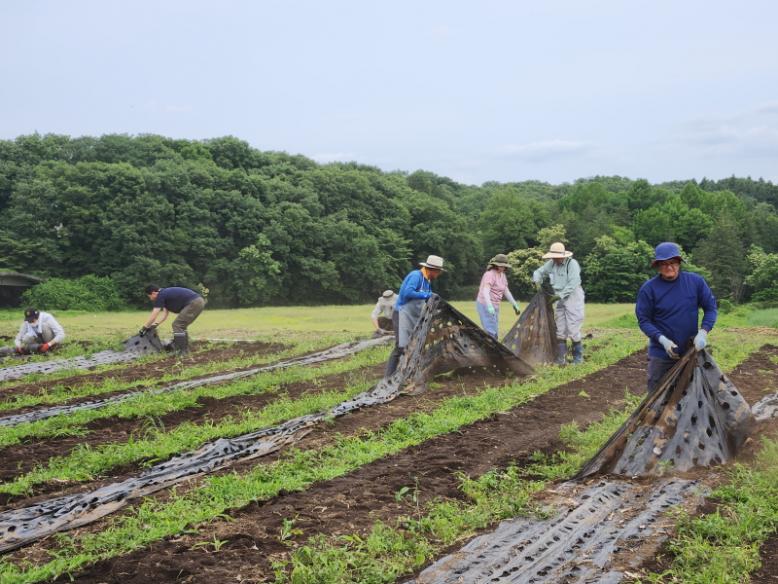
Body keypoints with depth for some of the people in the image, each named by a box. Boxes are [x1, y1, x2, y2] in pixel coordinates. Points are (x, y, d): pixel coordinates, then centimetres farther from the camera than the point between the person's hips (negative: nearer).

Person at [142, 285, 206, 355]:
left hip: (194, 303, -10)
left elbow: (153, 316, -3)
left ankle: (181, 351, -4)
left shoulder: (161, 295, -6)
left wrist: (144, 328, 7)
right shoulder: (166, 294, 21)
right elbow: (165, 315, 26)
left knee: (177, 325, -5)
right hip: (199, 302, 10)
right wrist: (155, 324, 22)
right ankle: (185, 349, 23)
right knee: (181, 326, 19)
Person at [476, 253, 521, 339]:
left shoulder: (502, 275, 13)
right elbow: (485, 291, -30)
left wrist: (515, 305, 21)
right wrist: (489, 306, -43)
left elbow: (506, 291, 21)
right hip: (485, 305, -10)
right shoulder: (490, 274, -16)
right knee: (491, 333, -15)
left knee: (494, 333, 12)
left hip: (495, 306, 10)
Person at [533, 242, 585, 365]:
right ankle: (561, 359, 8)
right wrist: (537, 282, -5)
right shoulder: (551, 264, 2)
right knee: (560, 330, 5)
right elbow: (538, 272, 16)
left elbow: (573, 284, -23)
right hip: (560, 299, 7)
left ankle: (578, 358, 5)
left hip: (573, 298, -7)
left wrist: (559, 295, -23)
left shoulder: (572, 264, -18)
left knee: (573, 329, -7)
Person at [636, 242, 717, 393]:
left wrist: (703, 332, -14)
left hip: (690, 352, 2)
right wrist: (662, 339, -21)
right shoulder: (649, 289, -12)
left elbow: (710, 308, 1)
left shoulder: (696, 281, -7)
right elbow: (643, 320, -8)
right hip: (661, 354, -2)